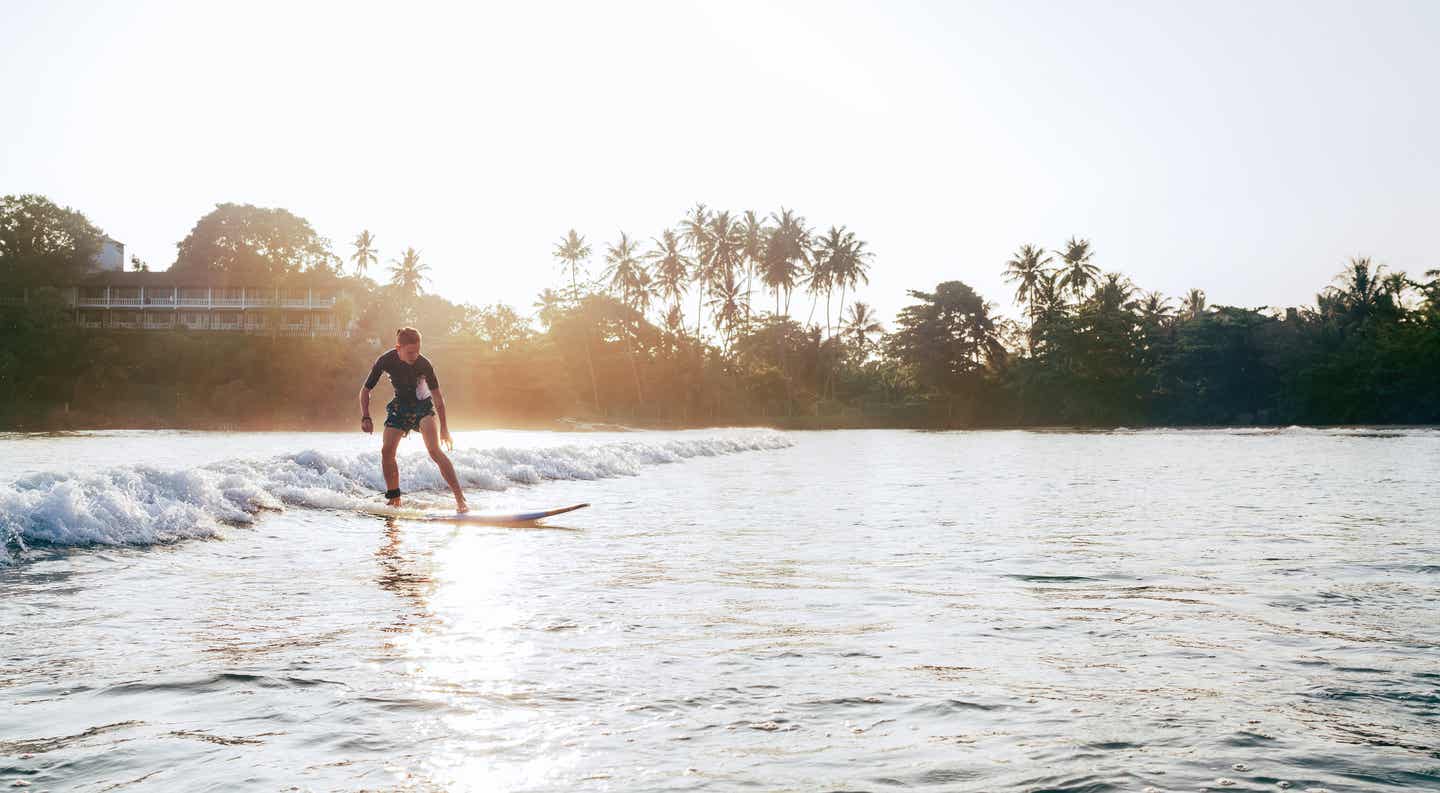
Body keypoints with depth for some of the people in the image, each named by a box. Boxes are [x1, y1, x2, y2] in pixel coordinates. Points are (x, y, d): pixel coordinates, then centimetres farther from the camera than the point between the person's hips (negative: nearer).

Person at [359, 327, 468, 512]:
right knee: (386, 450, -11)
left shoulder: (423, 364, -23)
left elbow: (437, 396, -14)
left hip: (423, 405, -3)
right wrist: (365, 417, -18)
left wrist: (444, 428, -13)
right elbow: (366, 390, -6)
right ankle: (394, 499, 6)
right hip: (400, 406, 3)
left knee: (435, 451, -20)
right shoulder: (385, 361, -18)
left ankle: (460, 498, -23)